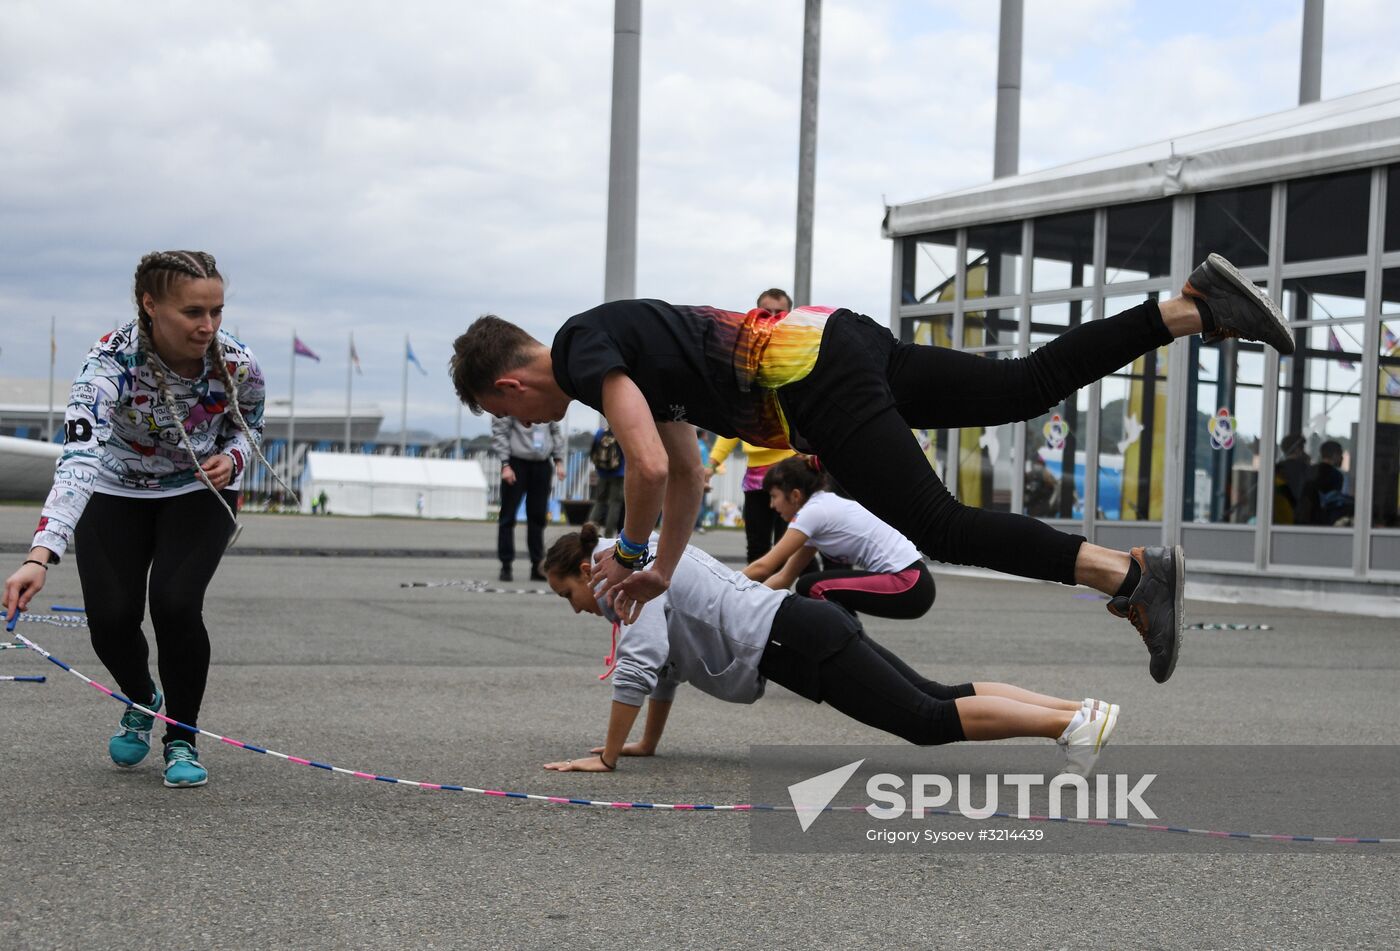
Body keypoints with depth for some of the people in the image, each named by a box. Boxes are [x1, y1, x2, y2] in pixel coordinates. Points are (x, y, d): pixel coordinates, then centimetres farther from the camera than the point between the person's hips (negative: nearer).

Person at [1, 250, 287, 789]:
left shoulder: (238, 365, -24)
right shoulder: (110, 363, -33)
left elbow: (248, 427, 0)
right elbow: (79, 458, -46)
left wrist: (231, 459, -24)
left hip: (201, 492, 0)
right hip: (116, 492, 0)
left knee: (175, 604, -21)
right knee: (111, 618, -11)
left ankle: (183, 739, 3)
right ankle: (142, 703, 26)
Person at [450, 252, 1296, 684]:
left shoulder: (586, 350, -5)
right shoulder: (626, 352, 25)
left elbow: (649, 466, -19)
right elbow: (688, 473, 31)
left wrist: (631, 553, 0)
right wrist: (661, 574, 30)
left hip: (811, 379, -9)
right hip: (838, 343, 9)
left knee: (939, 527, -15)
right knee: (1028, 386, 6)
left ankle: (1129, 574, -23)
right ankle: (1198, 306, 3)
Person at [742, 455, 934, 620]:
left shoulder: (814, 511, -10)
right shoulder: (825, 507, 17)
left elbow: (763, 567, -11)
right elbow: (784, 576, 19)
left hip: (909, 586, -9)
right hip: (911, 582, 9)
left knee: (813, 587, -7)